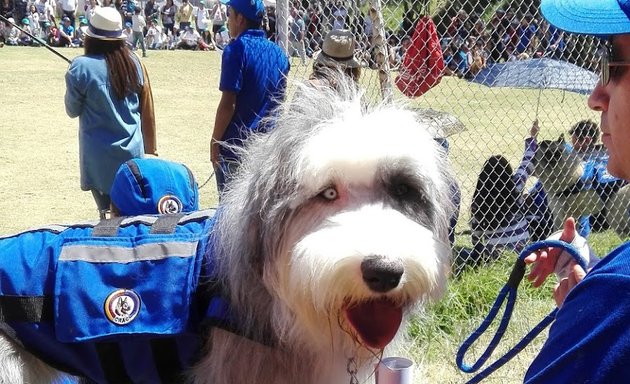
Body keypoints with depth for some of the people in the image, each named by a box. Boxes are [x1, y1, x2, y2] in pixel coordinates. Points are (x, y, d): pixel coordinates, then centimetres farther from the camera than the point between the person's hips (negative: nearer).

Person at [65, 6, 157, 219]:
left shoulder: (81, 67, -12)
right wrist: (151, 147, 16)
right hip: (132, 151, 4)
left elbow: (72, 110, 0)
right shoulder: (134, 63, 0)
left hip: (99, 156, -3)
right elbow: (147, 111, 6)